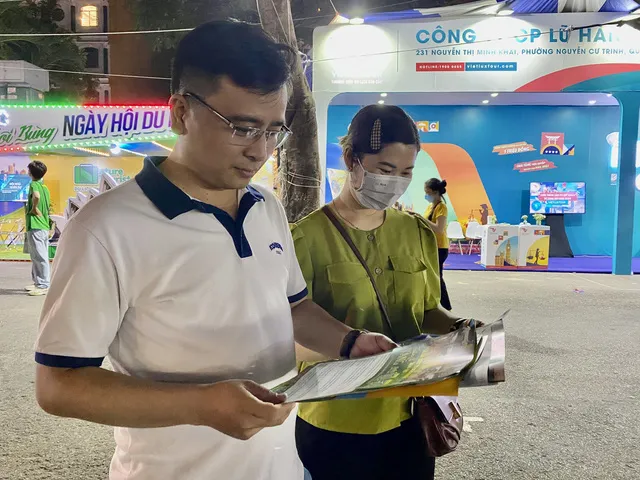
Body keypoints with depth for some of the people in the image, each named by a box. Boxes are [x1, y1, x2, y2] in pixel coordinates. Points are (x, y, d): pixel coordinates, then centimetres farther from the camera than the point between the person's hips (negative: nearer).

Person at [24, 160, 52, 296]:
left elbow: (36, 196, -33)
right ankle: (38, 282, 23)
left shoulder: (34, 185, -10)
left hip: (35, 227, -9)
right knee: (37, 256, 16)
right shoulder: (45, 187, 14)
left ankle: (44, 286, -2)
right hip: (44, 226, 9)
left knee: (40, 257, -5)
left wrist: (34, 208, -19)